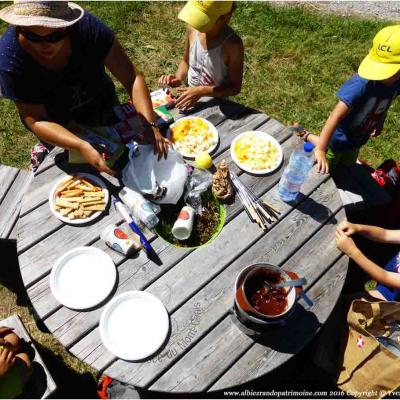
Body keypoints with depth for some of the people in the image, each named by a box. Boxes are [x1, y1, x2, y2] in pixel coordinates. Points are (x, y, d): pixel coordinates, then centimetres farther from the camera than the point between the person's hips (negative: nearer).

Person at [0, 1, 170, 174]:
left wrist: (150, 124, -44)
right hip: (56, 126, -1)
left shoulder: (86, 26, -32)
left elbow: (132, 77, -31)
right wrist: (82, 146, -46)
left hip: (100, 105, 1)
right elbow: (36, 120, -30)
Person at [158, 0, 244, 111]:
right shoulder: (193, 28, -10)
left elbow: (235, 87, -17)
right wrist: (178, 78, -13)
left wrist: (201, 91, -27)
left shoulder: (233, 44, -25)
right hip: (191, 98, 5)